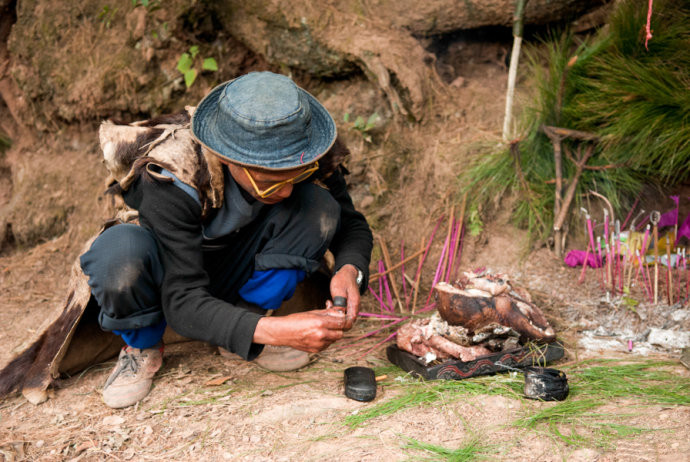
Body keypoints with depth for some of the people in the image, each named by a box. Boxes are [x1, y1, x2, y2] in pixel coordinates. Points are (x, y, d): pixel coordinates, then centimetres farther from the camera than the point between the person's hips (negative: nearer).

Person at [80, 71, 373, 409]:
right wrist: (275, 331, -51)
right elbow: (182, 302, -38)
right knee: (120, 249, -39)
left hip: (237, 277, 3)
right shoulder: (172, 179, -35)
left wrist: (350, 269, -32)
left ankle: (249, 314, -6)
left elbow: (352, 225, -9)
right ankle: (142, 347, -6)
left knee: (318, 205, -25)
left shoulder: (306, 160, -24)